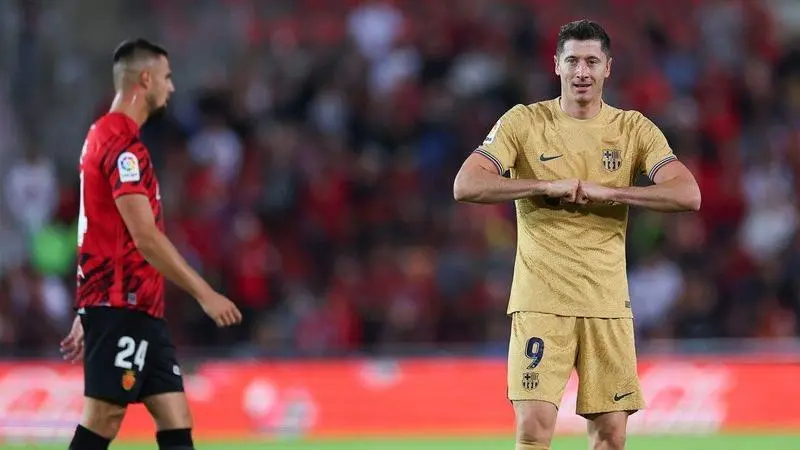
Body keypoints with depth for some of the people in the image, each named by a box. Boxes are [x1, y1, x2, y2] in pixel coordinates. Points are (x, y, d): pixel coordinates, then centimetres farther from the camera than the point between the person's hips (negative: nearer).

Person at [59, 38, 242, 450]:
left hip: (140, 310, 10)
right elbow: (145, 237, -20)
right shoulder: (122, 143, -13)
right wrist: (205, 294, -18)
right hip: (121, 307, -10)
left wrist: (87, 316, 24)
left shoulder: (107, 136, 18)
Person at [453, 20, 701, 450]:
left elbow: (688, 195, -7)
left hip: (608, 302, 2)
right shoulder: (523, 122, 2)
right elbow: (466, 185, -8)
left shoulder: (635, 129, 6)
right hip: (541, 300, -2)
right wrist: (546, 186, -16)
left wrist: (607, 191, -16)